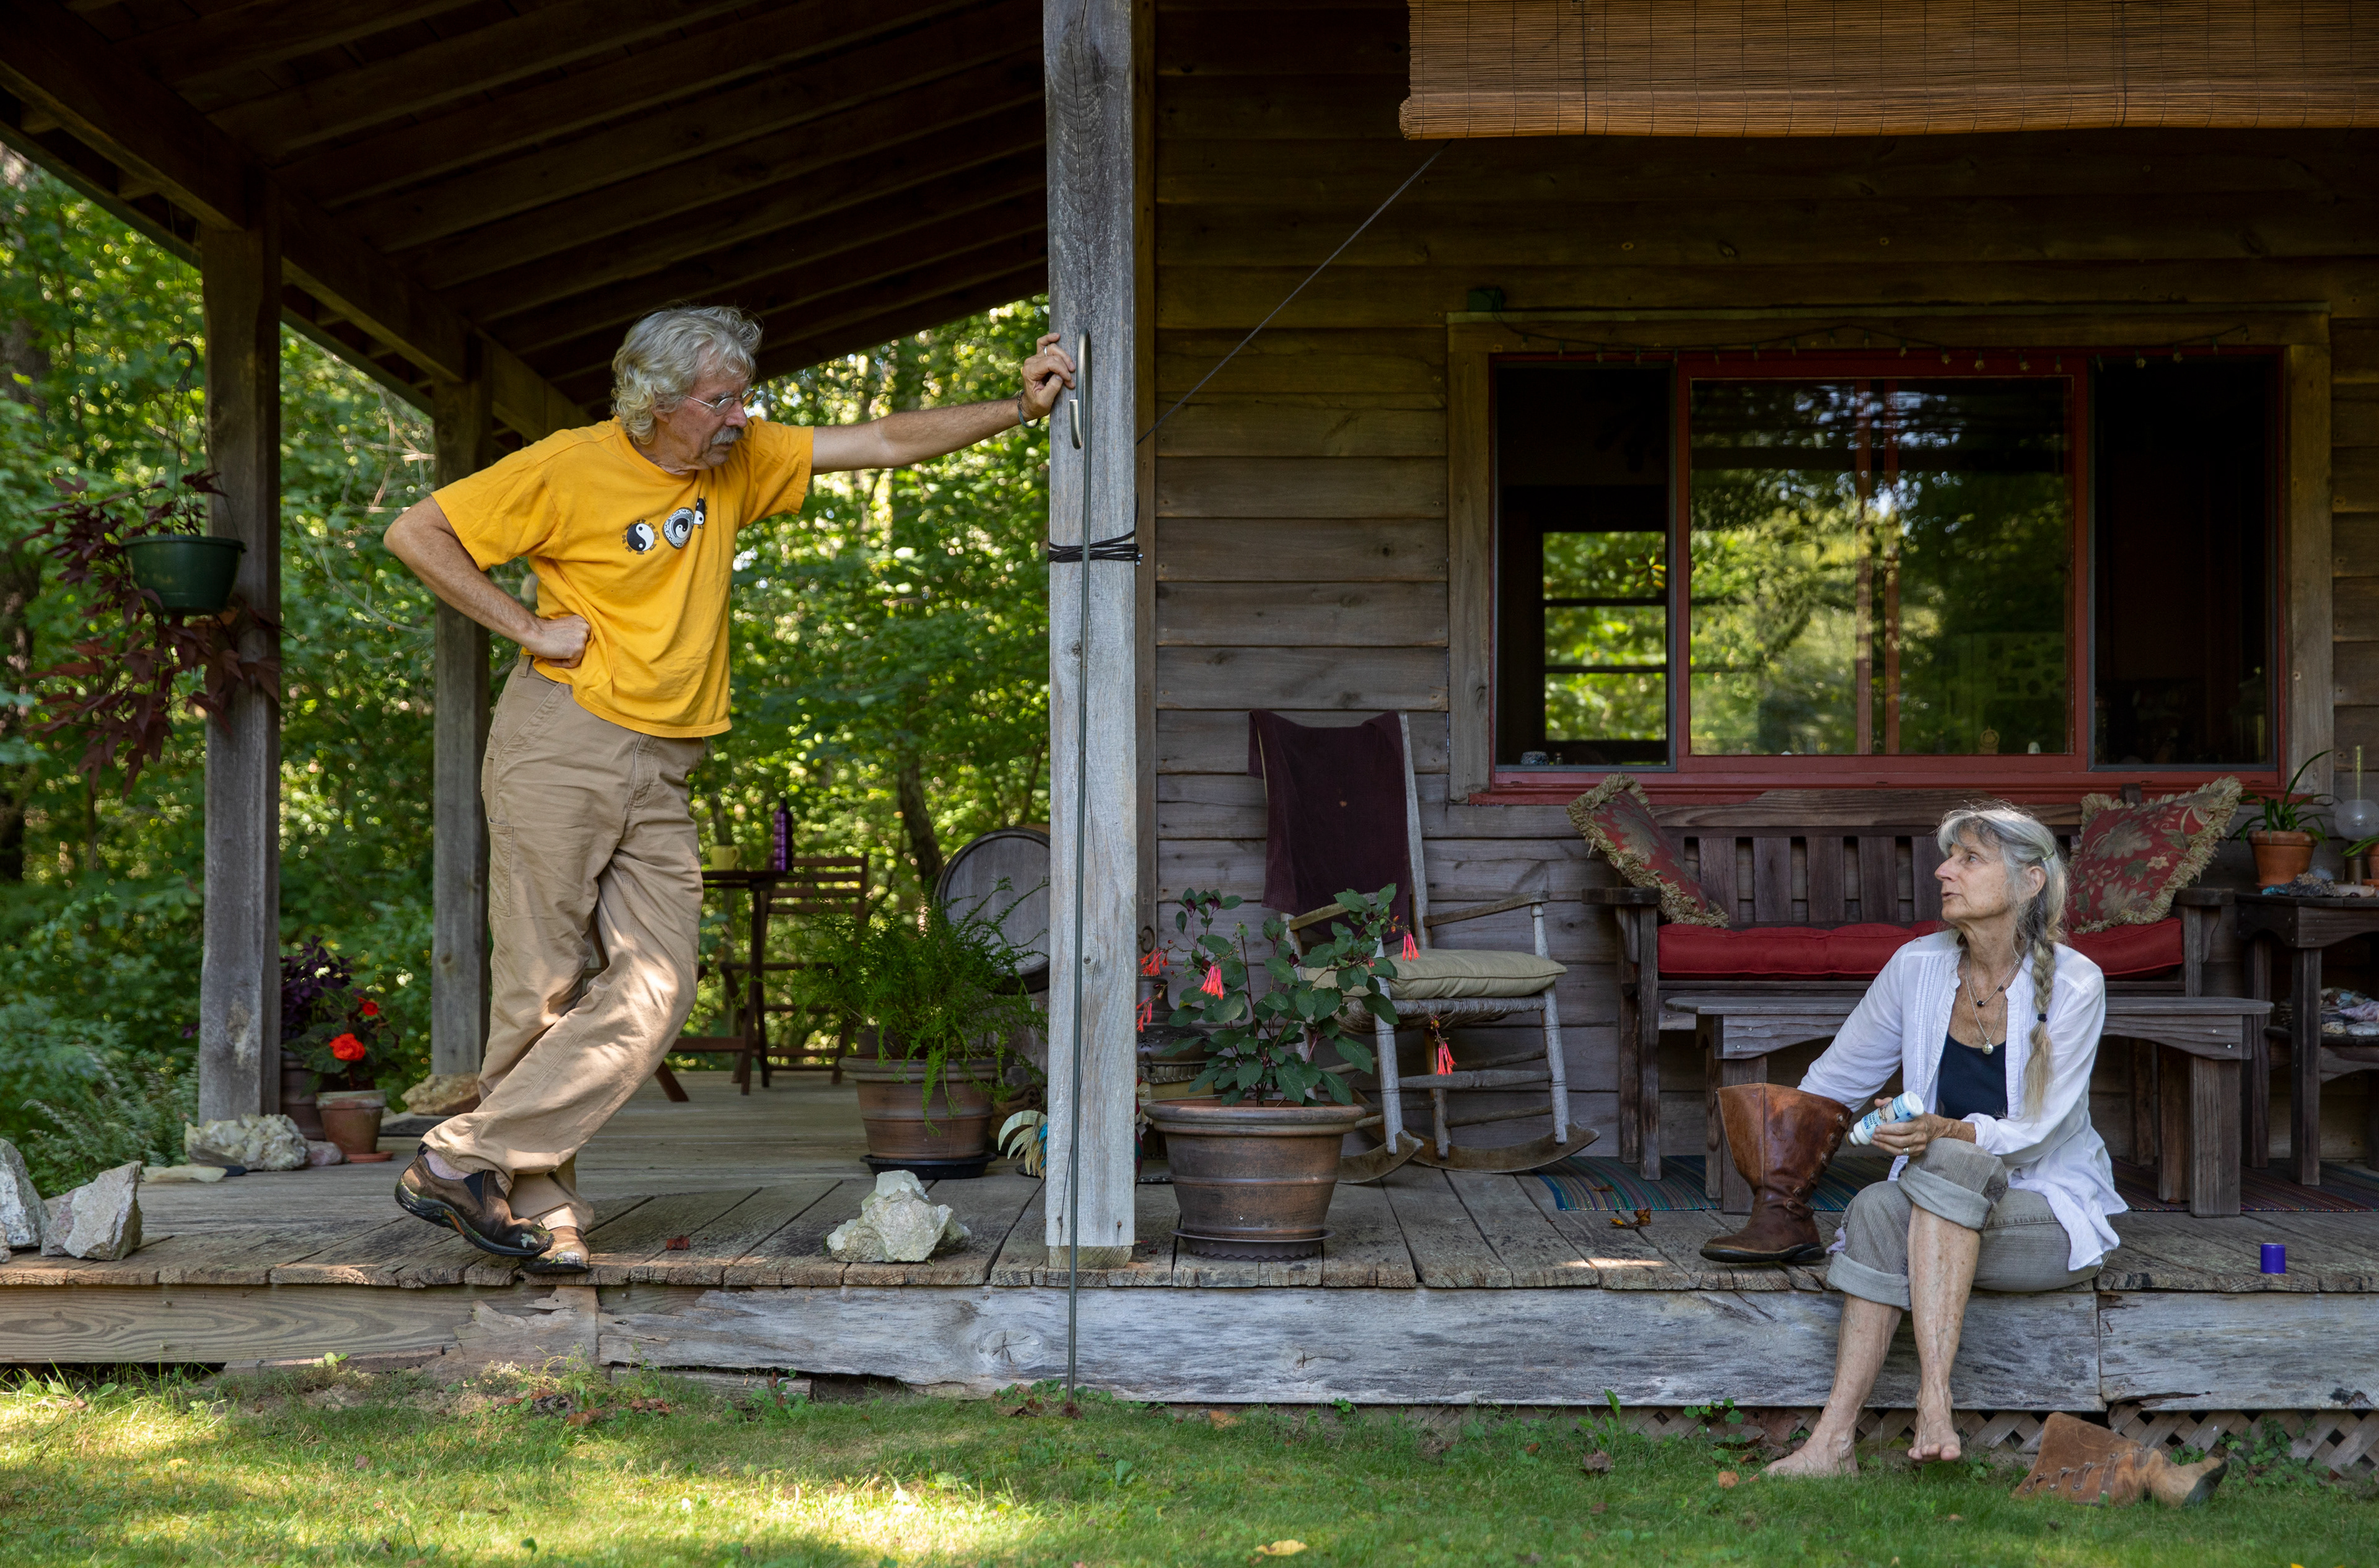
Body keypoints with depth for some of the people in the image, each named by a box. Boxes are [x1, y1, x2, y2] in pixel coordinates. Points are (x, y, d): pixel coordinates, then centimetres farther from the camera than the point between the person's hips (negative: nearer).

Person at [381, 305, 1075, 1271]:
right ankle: (541, 1210, 7)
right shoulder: (569, 469, -6)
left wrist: (1019, 409, 4)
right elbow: (415, 535, -4)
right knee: (542, 990, -3)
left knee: (654, 993, -7)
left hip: (658, 779, 5)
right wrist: (526, 626, -9)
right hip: (560, 749, -5)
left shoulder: (739, 461, 9)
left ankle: (467, 1162, -4)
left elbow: (882, 444, 10)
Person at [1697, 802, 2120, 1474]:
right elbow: (1837, 1078, 12)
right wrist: (1780, 1156, -1)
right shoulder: (1918, 967, 0)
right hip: (1946, 1205, 4)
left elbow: (2036, 1134, -16)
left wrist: (1944, 1133, -34)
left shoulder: (2074, 984, -11)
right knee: (1877, 1208, -30)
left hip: (2052, 1216, -4)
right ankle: (1833, 1441, -39)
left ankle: (1933, 1397, -43)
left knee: (1944, 1162, -34)